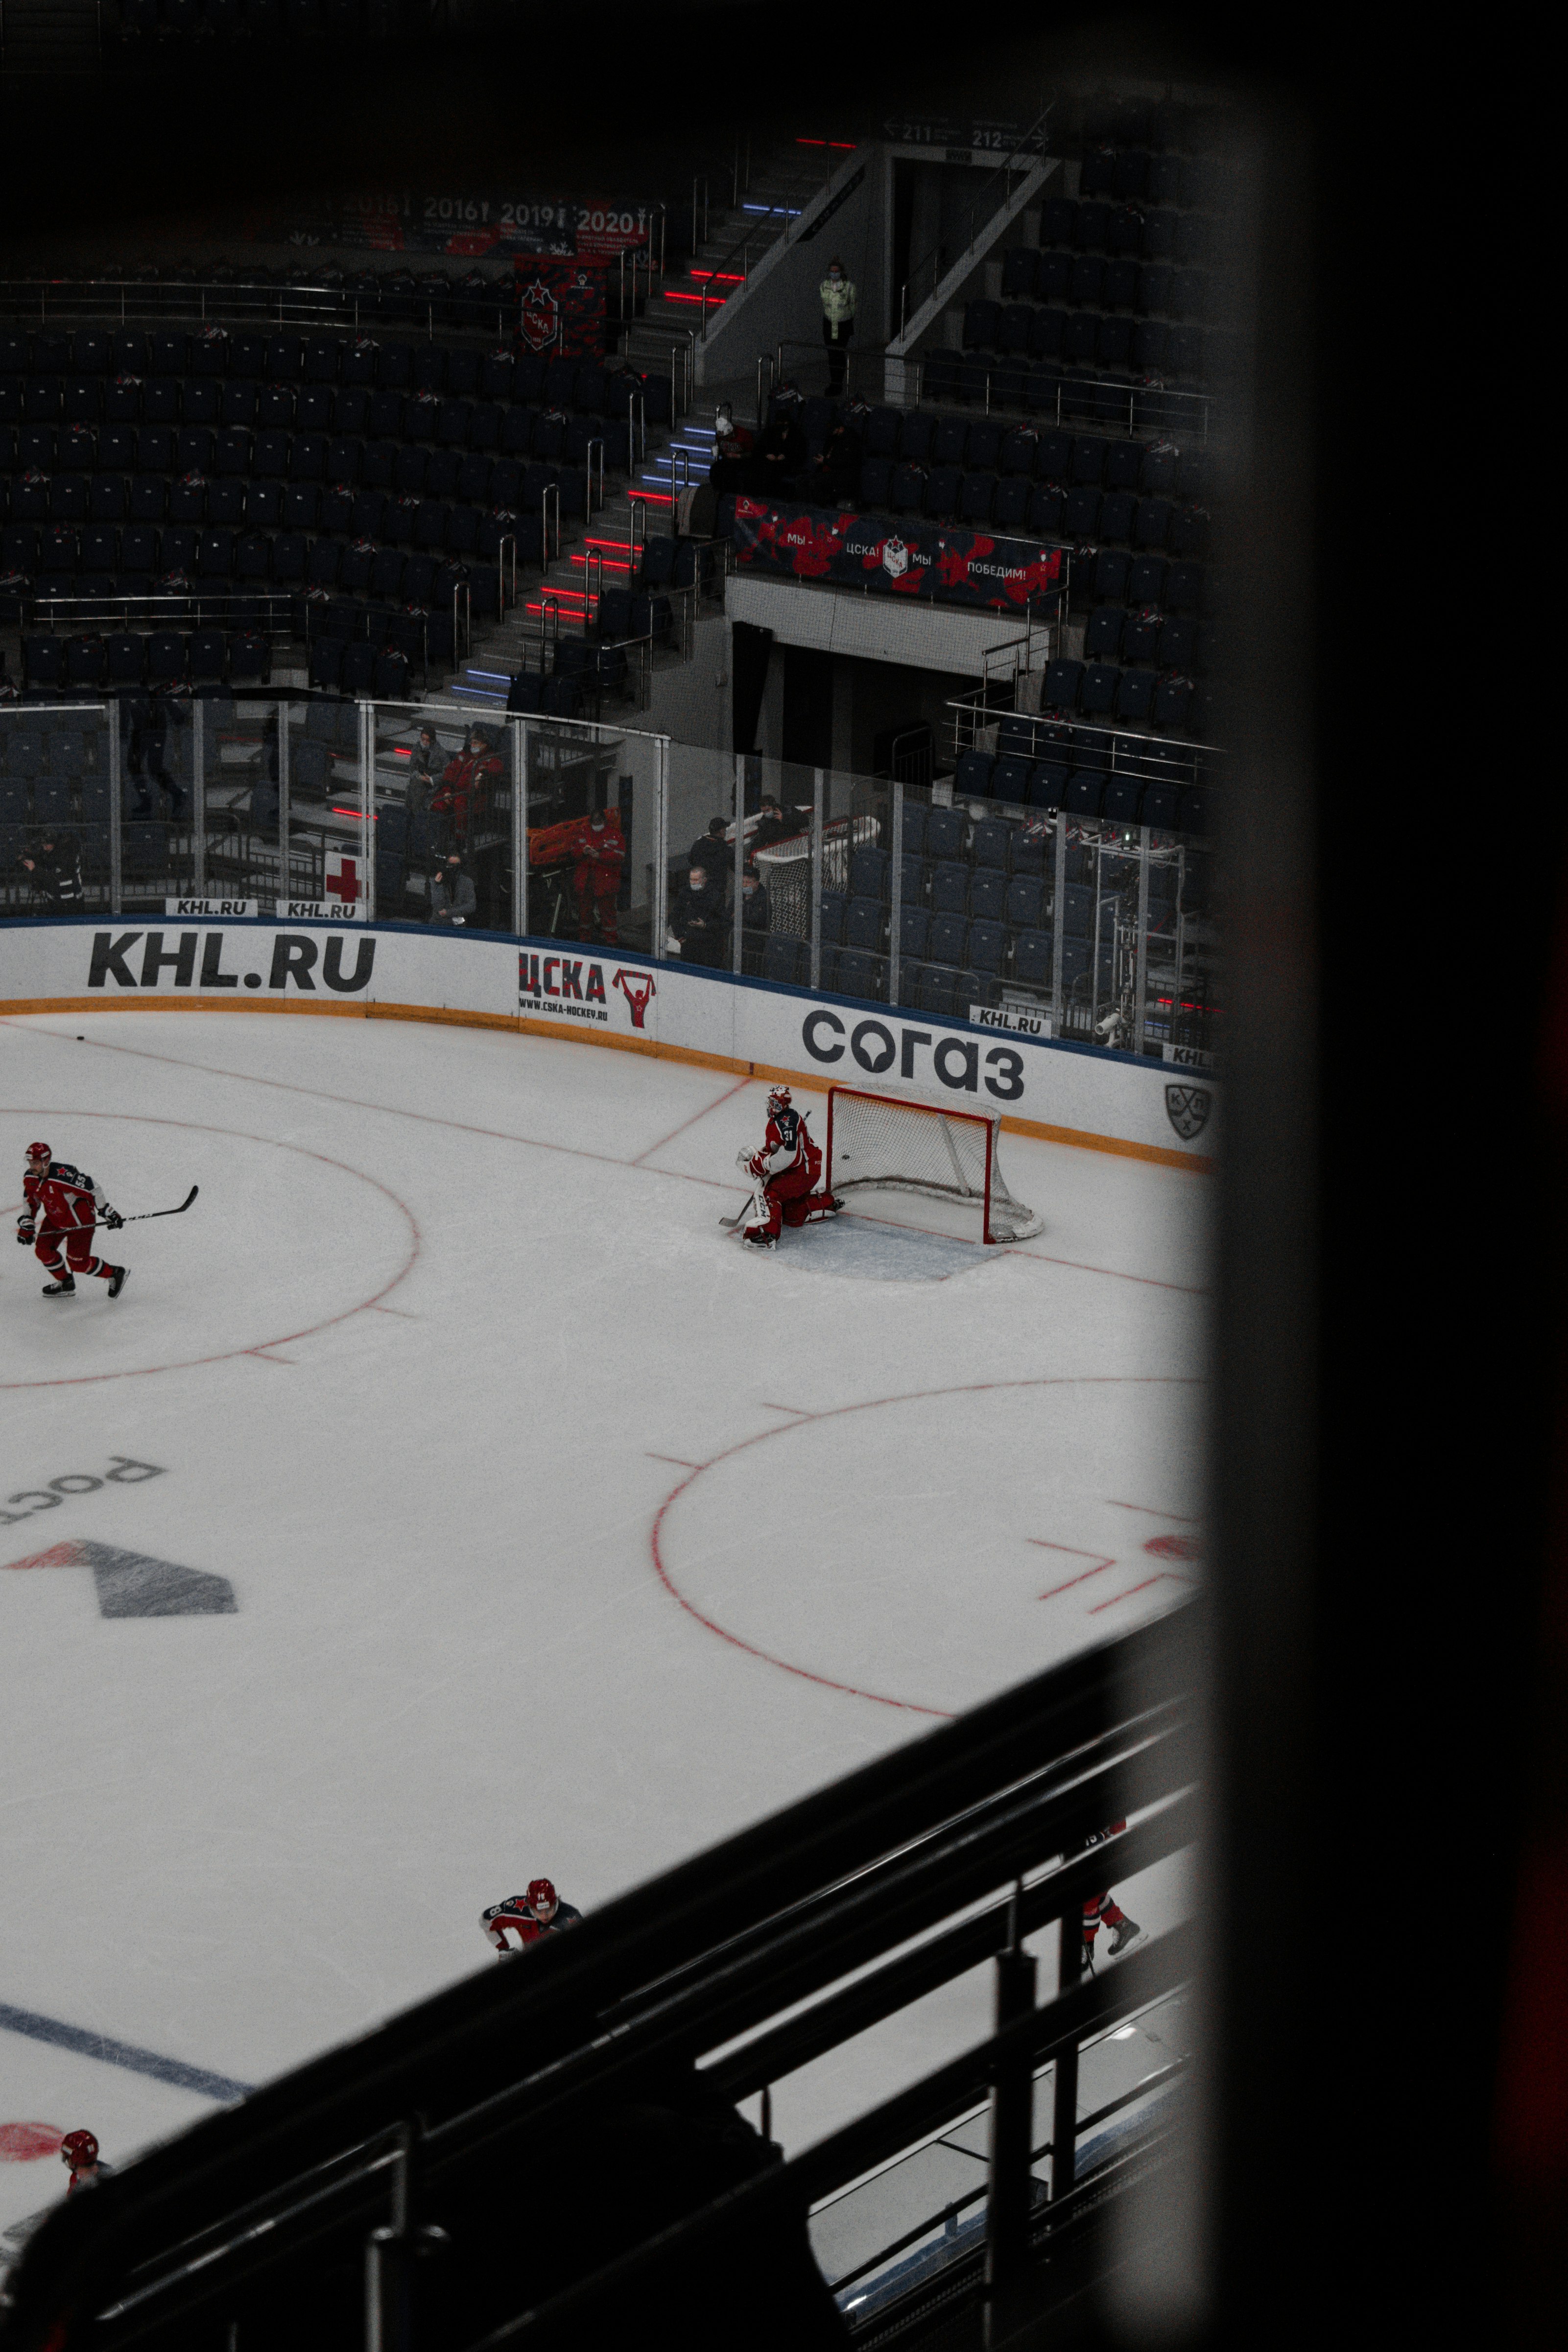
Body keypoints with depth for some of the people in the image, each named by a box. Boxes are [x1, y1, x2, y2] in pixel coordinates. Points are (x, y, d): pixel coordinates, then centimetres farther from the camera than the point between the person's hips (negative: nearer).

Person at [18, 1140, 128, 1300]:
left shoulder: (62, 1174, -35)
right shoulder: (30, 1179, -9)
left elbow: (93, 1189, -29)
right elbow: (31, 1203, 10)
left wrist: (106, 1212, -24)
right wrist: (26, 1225, 1)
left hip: (80, 1219, -8)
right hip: (55, 1219, 8)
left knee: (78, 1262, -6)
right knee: (43, 1250, 1)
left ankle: (116, 1274, 15)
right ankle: (66, 1284, 23)